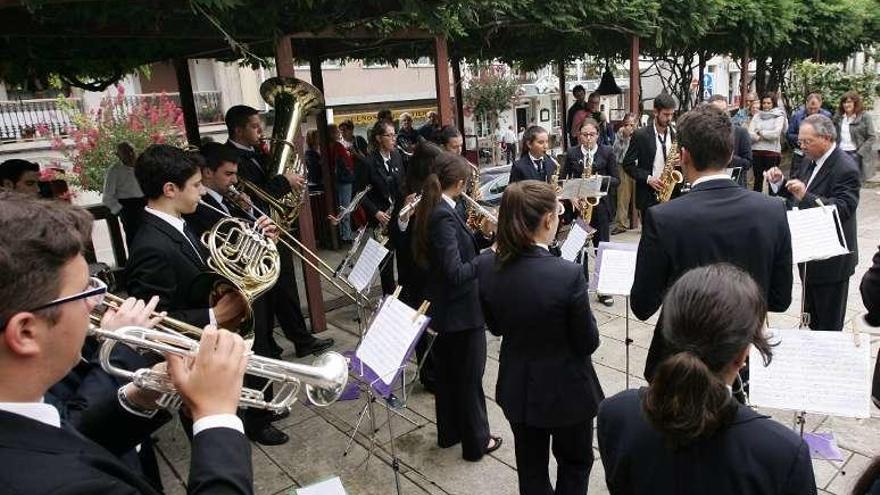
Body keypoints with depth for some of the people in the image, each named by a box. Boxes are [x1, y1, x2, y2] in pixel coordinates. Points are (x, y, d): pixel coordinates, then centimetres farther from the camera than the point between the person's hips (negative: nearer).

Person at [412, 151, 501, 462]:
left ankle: (449, 432, 39)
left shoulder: (433, 209, 3)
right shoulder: (444, 216, -25)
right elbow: (455, 273, -29)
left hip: (442, 308, 9)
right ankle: (476, 442, 26)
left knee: (446, 372, 21)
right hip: (460, 310, -9)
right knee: (469, 376, 8)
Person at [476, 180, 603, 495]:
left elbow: (496, 327, 1)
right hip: (566, 389, -4)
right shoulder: (567, 274, -29)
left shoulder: (486, 265, -14)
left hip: (517, 386, 4)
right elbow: (588, 343, -15)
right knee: (575, 463, 24)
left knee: (530, 467, 24)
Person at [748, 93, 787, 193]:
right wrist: (761, 137, -14)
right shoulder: (757, 116, 10)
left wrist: (761, 132, -3)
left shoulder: (779, 116, 2)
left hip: (772, 151, -3)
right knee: (757, 179, 10)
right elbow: (750, 133, -1)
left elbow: (776, 133, -12)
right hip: (756, 151, 3)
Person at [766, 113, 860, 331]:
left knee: (829, 322, 7)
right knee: (811, 316, 22)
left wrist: (806, 196, -39)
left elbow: (843, 210, -28)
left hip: (831, 260, -8)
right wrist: (780, 182, -6)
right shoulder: (811, 160, 6)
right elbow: (795, 191, 14)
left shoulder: (846, 169, -20)